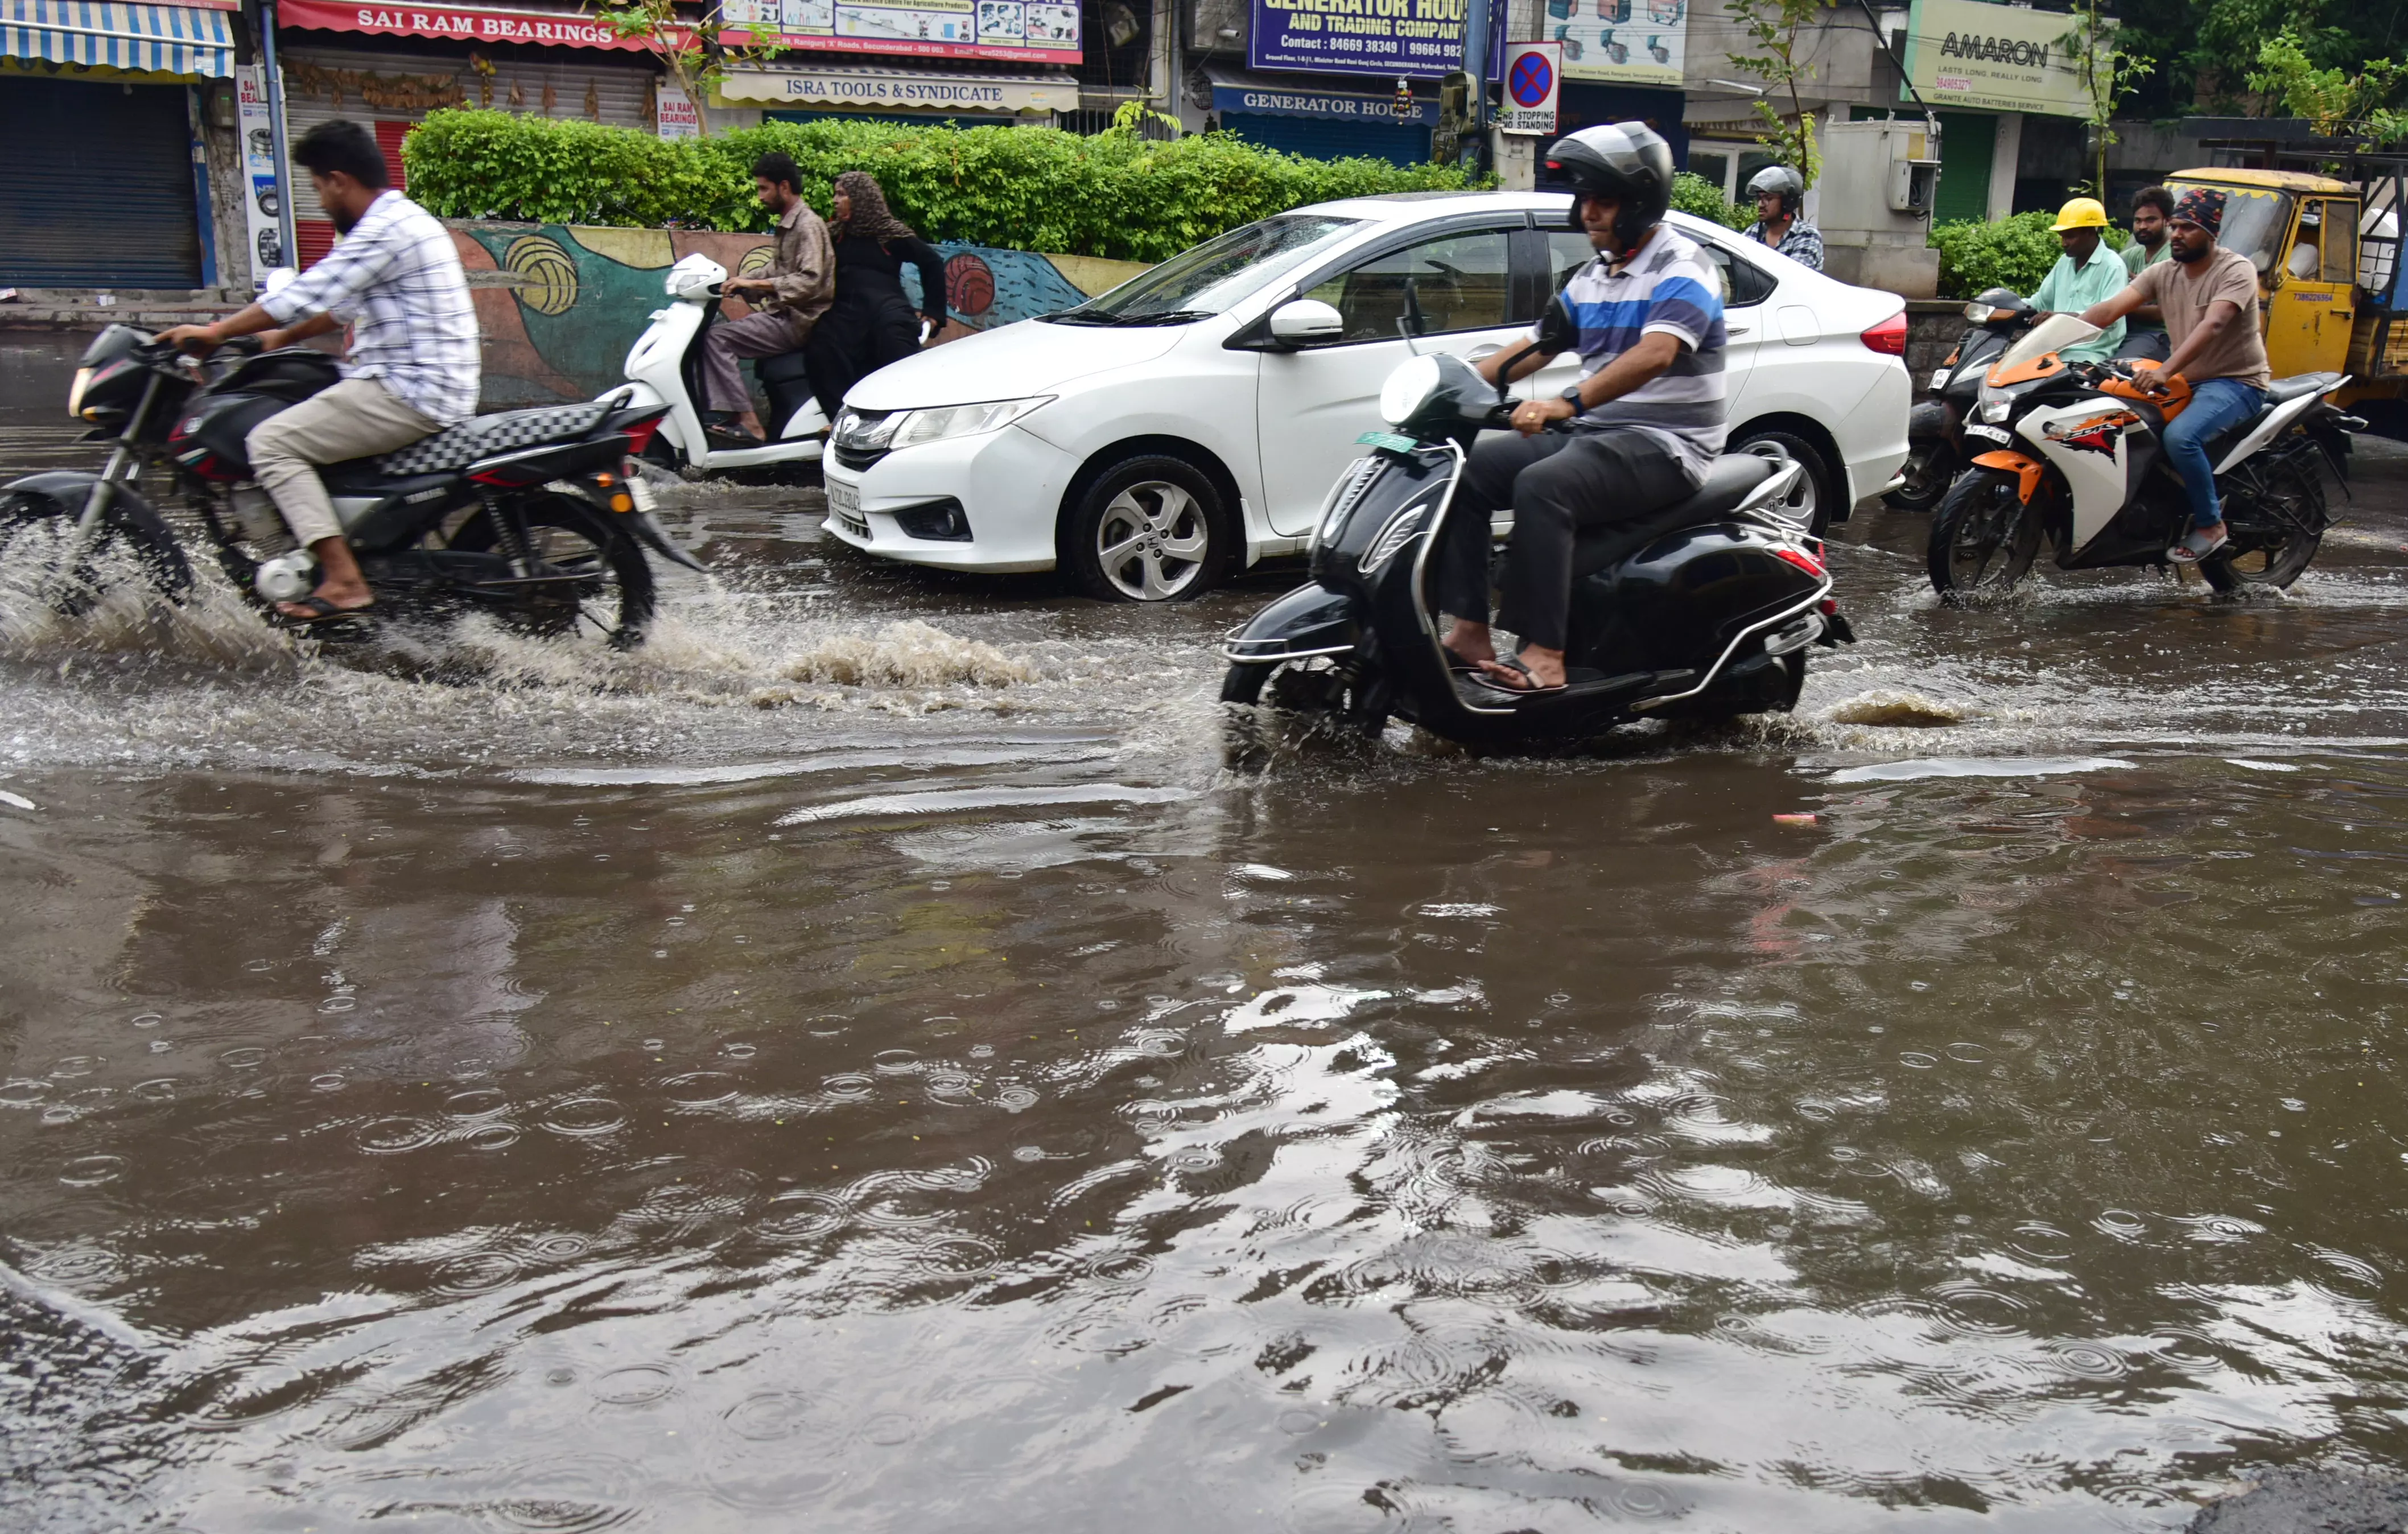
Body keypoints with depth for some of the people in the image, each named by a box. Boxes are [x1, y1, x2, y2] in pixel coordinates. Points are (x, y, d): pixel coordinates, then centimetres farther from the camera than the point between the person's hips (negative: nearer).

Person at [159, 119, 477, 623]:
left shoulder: (385, 230, -14)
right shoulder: (405, 220, 19)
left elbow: (307, 295, -16)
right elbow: (343, 303, 29)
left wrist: (215, 332, -6)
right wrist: (281, 338, 30)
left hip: (408, 392, -11)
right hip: (434, 388, 11)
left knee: (270, 442, -11)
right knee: (309, 417, 25)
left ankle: (344, 581, -17)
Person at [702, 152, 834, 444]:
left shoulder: (808, 225, -12)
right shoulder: (787, 225, 20)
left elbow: (809, 281, -23)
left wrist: (754, 283, -26)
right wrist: (739, 284, 9)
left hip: (797, 321, -10)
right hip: (782, 315, 10)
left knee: (717, 338, -20)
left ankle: (748, 422, -25)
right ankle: (722, 412, -9)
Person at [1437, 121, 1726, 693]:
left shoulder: (1682, 268, -11)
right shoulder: (1591, 276, 17)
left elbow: (1654, 354, -29)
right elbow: (1536, 346, 20)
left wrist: (1567, 402, -42)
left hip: (1664, 446, -9)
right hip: (1591, 433, 9)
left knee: (1542, 487, -34)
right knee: (1468, 472, -6)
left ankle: (1544, 653, -34)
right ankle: (1470, 629, -11)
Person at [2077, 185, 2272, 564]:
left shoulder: (2236, 270, -14)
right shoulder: (2163, 273, 6)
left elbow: (2212, 325, -30)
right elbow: (2110, 308, -6)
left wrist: (2166, 371, -44)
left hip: (2237, 382, -7)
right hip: (2187, 381, 8)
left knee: (2180, 435, -33)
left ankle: (2211, 525, -14)